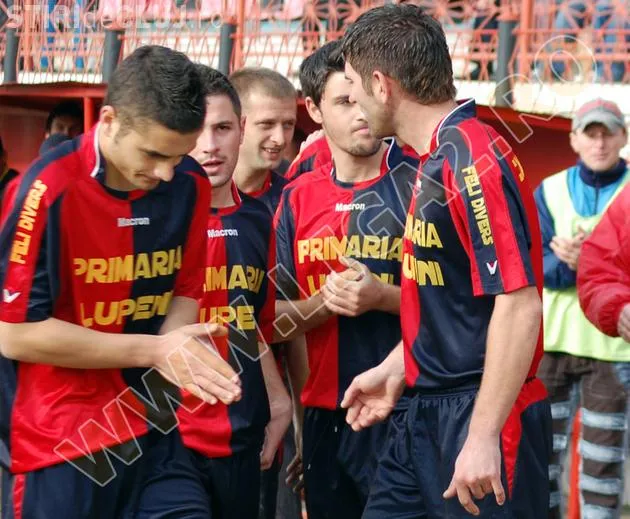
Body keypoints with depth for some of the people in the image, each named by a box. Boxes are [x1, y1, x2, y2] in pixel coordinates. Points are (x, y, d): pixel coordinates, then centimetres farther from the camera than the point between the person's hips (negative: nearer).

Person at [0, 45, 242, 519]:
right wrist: (155, 349, -17)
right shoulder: (51, 188, -18)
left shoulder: (192, 186, -1)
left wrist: (177, 349, -14)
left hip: (155, 435, 5)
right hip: (60, 445, -5)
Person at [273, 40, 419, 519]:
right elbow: (275, 317, 8)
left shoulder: (418, 185, -6)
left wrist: (382, 297, -21)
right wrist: (325, 302, -11)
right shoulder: (298, 199, 8)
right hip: (324, 414, 5)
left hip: (406, 411, -5)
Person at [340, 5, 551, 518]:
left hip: (481, 417, -9)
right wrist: (394, 370, 21)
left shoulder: (472, 158, -19)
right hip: (426, 414, 9)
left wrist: (482, 436, -24)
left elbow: (519, 305, -23)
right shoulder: (434, 161, 10)